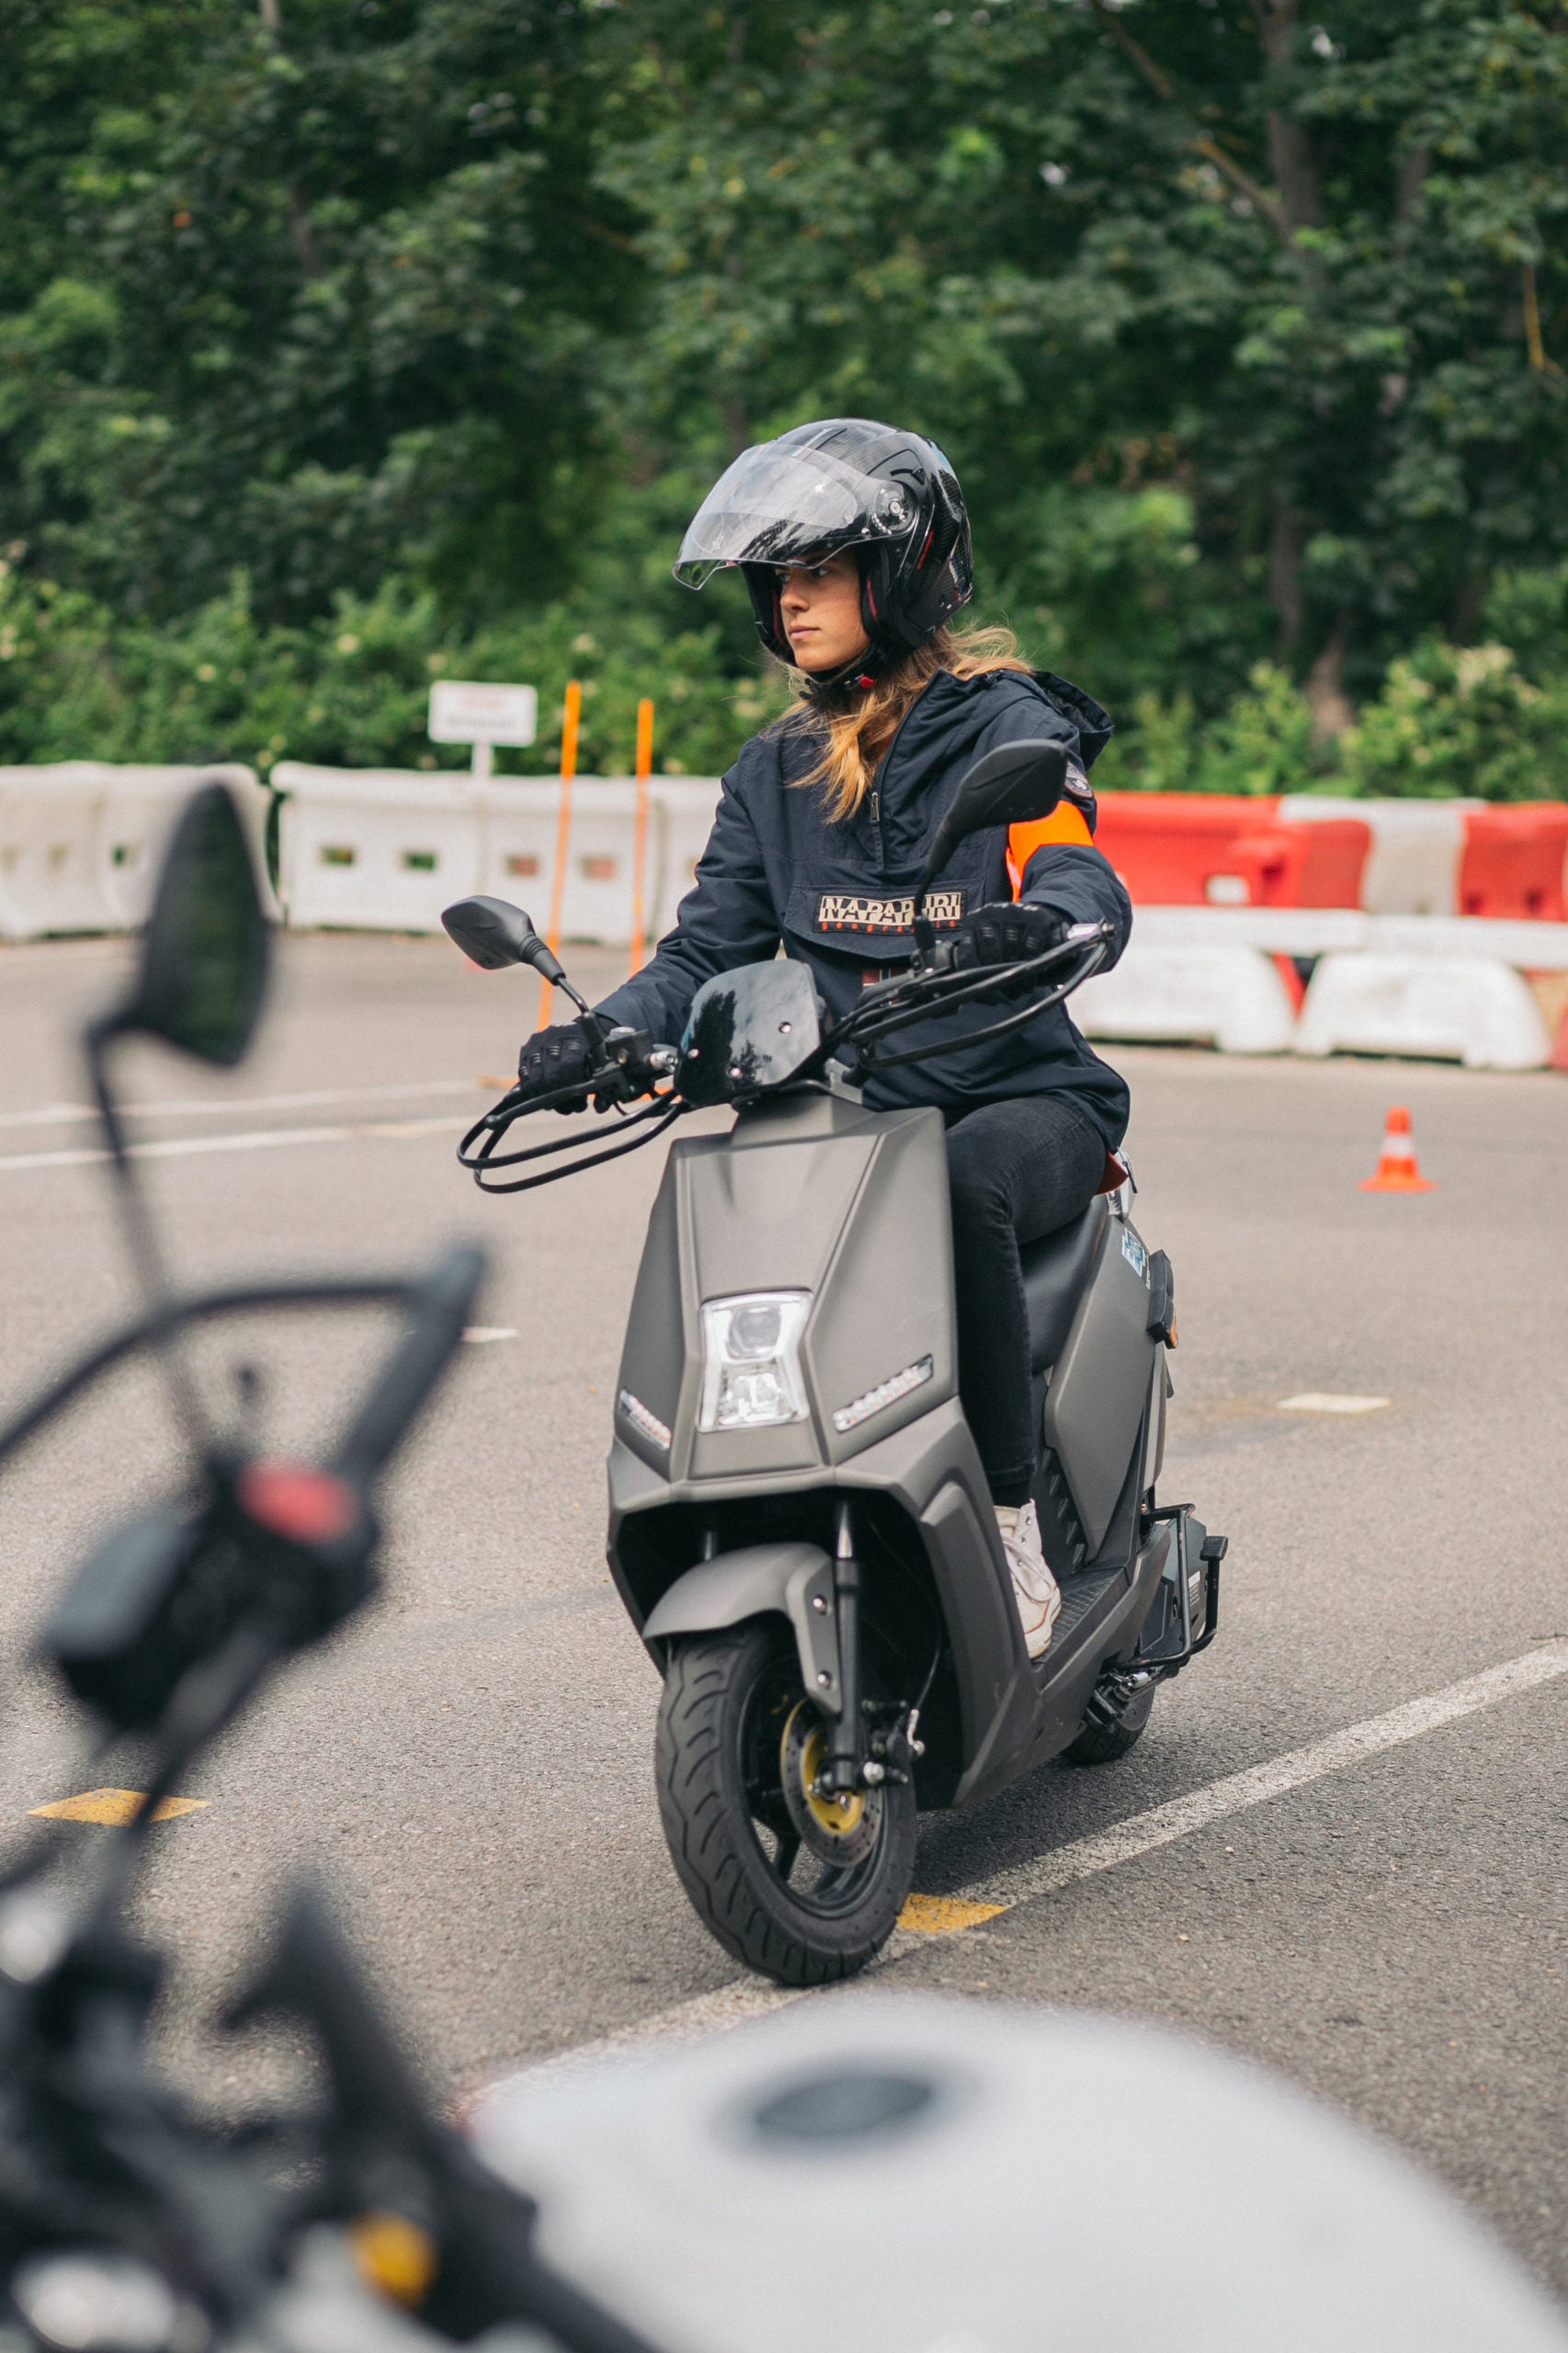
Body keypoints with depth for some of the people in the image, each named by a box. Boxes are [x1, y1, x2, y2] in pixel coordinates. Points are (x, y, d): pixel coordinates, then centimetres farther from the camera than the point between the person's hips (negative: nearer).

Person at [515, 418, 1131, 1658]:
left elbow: (1081, 880, -20)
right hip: (844, 1107, 4)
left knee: (962, 1190, -38)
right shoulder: (776, 771, 14)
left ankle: (1011, 1529, -28)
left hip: (1019, 1097, -4)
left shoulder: (1011, 729, -2)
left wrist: (1037, 921, -45)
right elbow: (709, 951, 8)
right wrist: (603, 1036, -13)